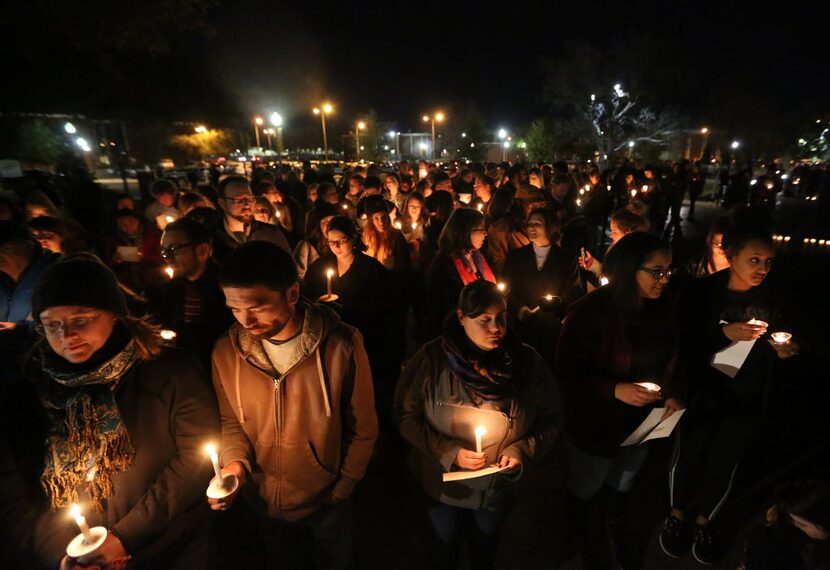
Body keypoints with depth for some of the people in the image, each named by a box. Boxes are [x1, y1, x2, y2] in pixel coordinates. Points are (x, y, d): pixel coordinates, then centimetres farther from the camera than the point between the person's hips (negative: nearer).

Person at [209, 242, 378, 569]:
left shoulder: (341, 345, -26)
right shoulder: (226, 351, -16)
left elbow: (362, 428, -13)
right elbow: (229, 420, 0)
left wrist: (343, 488, -5)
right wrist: (235, 462, -18)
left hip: (325, 501, -2)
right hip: (259, 501, 3)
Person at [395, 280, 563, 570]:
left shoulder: (528, 361, -16)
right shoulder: (432, 358, -21)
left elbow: (550, 420, -5)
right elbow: (407, 416, -13)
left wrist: (522, 452, -21)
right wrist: (448, 452, -22)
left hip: (498, 488, 2)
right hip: (442, 484, -1)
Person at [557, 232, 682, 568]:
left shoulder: (661, 310, -7)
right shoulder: (590, 311, -26)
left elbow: (667, 362, 6)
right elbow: (569, 372, -24)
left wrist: (669, 394, -11)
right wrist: (616, 390, -34)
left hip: (642, 420, 5)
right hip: (597, 424, -5)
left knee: (621, 488, 29)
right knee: (585, 491, 20)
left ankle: (612, 535, 59)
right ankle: (588, 541, 52)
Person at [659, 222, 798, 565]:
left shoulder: (769, 302, 1)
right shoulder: (701, 292, -12)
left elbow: (768, 354, 14)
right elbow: (682, 344, -16)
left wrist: (781, 350, -8)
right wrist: (725, 333, -27)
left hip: (746, 400, 3)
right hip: (702, 392, -3)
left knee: (724, 464, 8)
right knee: (687, 456, 7)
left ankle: (704, 521, 36)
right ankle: (677, 514, 34)